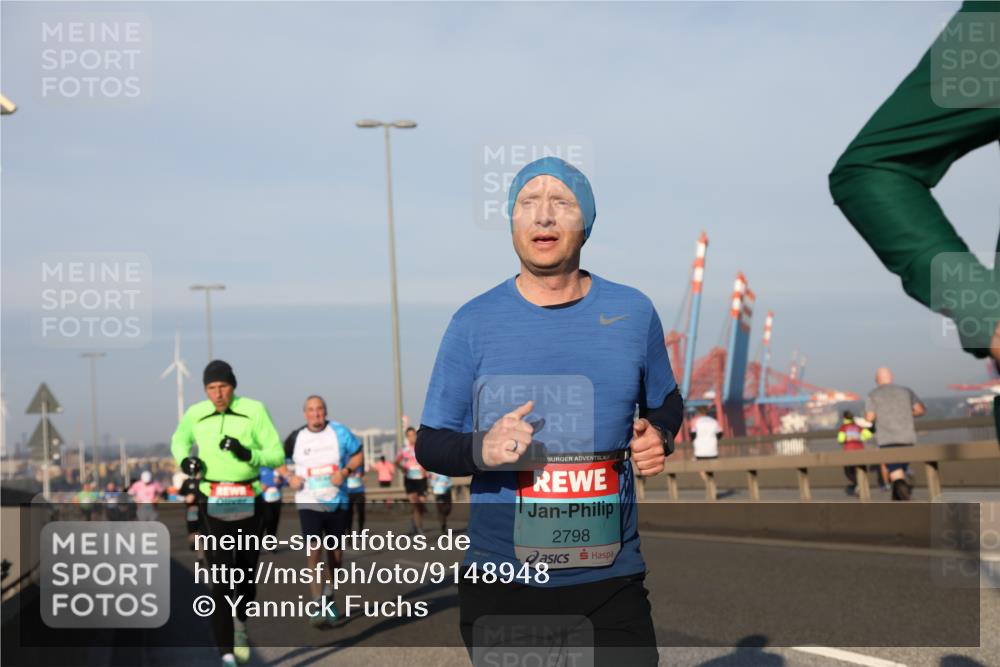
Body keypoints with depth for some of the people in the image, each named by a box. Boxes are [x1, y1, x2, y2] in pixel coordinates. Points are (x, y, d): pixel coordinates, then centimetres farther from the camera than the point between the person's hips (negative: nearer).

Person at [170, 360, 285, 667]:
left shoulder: (254, 410, -6)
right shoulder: (195, 414, 2)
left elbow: (277, 455, -6)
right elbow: (179, 439, 24)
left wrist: (247, 454, -23)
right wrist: (184, 459, 3)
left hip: (249, 502, 0)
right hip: (212, 503, 0)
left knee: (246, 575, 13)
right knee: (221, 581, -8)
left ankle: (241, 624, 44)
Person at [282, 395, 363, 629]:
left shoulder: (339, 432, -3)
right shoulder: (296, 437, -2)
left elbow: (358, 455, 4)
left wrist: (345, 471, -13)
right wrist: (289, 476, -6)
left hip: (337, 502, 2)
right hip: (309, 503, -2)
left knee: (336, 554, 13)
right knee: (313, 552, -15)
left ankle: (329, 595, 37)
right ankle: (319, 607, -15)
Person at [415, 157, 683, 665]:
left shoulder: (632, 312, 5)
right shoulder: (474, 322, -1)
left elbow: (665, 402, 20)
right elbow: (429, 444, 1)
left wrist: (660, 437, -3)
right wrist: (481, 449, -20)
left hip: (611, 580, 1)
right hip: (500, 585, -1)